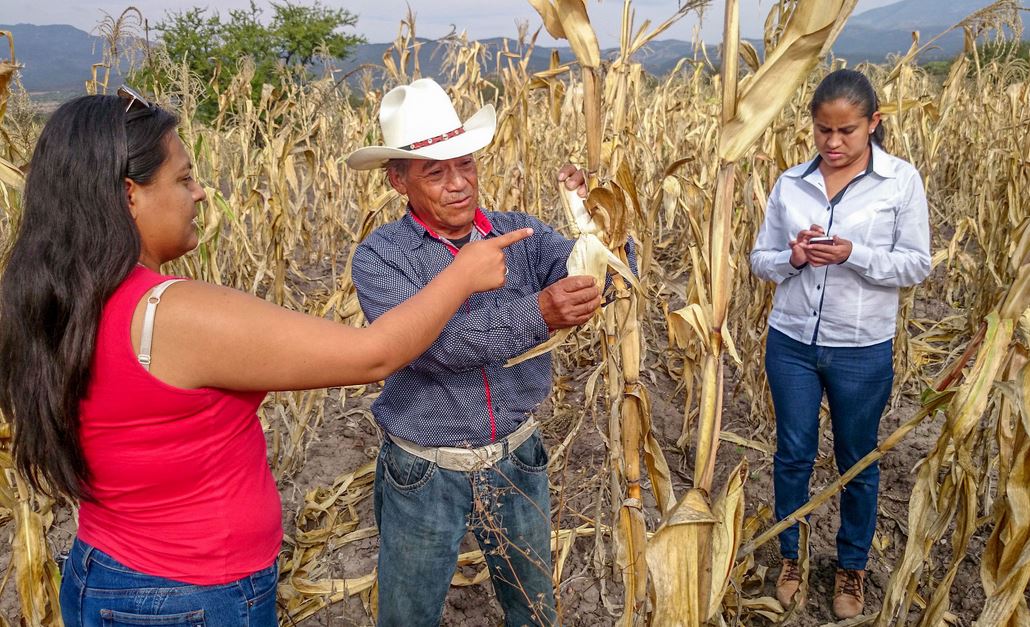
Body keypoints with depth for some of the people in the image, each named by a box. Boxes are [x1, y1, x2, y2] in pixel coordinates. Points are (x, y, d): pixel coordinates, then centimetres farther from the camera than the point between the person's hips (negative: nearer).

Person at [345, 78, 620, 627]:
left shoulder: (521, 234, -5)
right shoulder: (380, 255, -14)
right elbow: (428, 343, -29)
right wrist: (536, 315, -40)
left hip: (516, 462, 3)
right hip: (423, 475, -2)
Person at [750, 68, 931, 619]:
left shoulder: (902, 181, -6)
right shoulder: (790, 183, 0)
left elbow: (916, 265, -6)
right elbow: (761, 261, 4)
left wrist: (853, 254, -22)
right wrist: (792, 257, -18)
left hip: (863, 350, -2)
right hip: (791, 343, 2)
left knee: (858, 462, 15)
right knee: (792, 455, 14)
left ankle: (852, 567, 36)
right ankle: (789, 557, 36)